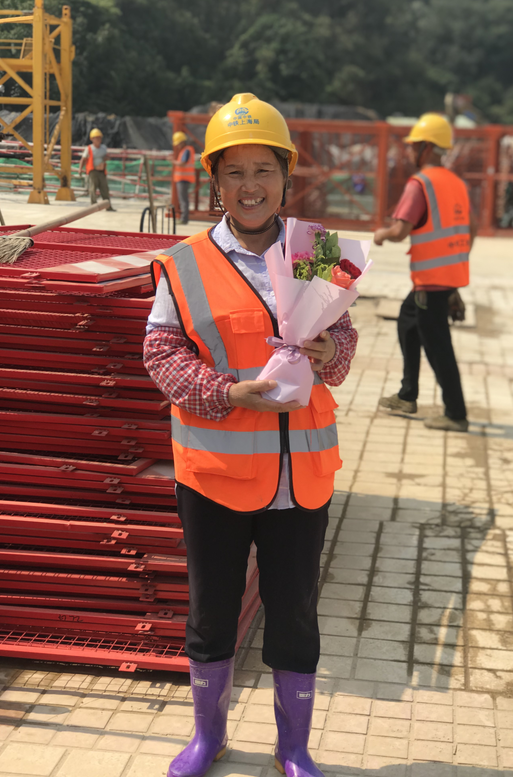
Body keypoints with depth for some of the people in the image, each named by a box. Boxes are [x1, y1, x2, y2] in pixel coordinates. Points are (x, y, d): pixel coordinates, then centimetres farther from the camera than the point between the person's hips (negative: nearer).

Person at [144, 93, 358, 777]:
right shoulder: (184, 265, -4)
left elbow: (344, 337, 8)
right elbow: (162, 352, -6)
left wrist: (330, 352, -16)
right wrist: (228, 392, -20)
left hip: (301, 470, 2)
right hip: (215, 469, -1)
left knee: (294, 612, 11)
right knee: (211, 609, 14)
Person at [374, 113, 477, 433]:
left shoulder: (420, 183, -14)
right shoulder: (457, 182, 11)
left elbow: (400, 231, -22)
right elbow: (472, 228, 18)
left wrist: (381, 234, -2)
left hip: (432, 278, -9)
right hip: (454, 273, 9)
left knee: (437, 345, -3)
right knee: (408, 323, 23)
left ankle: (456, 415, 0)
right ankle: (408, 396, 29)